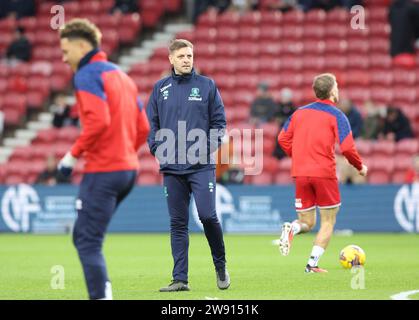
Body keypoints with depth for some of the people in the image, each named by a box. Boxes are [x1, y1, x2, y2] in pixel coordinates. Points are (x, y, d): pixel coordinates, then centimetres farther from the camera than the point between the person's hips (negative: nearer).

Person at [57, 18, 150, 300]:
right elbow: (143, 128, 18)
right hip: (129, 169, 9)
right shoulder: (120, 74, 20)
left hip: (102, 171, -9)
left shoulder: (87, 75, -8)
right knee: (83, 237, 16)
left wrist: (73, 155, -14)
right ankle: (103, 290, 10)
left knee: (88, 244, -7)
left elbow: (98, 120, -22)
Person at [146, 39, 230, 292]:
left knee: (208, 215, -13)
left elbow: (219, 121, 4)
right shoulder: (160, 88, 10)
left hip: (202, 166, -2)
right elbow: (151, 123, 13)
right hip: (172, 167, 3)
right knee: (178, 223, 4)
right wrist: (158, 149, -1)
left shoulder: (207, 85, 4)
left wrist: (209, 148, -7)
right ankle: (180, 279, 6)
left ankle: (221, 265, 9)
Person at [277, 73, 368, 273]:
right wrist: (360, 167, 5)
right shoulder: (336, 116, -4)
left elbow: (283, 139, 13)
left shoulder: (299, 113, 12)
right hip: (324, 174, -4)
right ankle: (313, 264, -4)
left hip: (300, 174, 4)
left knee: (307, 223, 13)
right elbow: (347, 148, -11)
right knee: (328, 221, 9)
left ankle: (291, 229, -21)